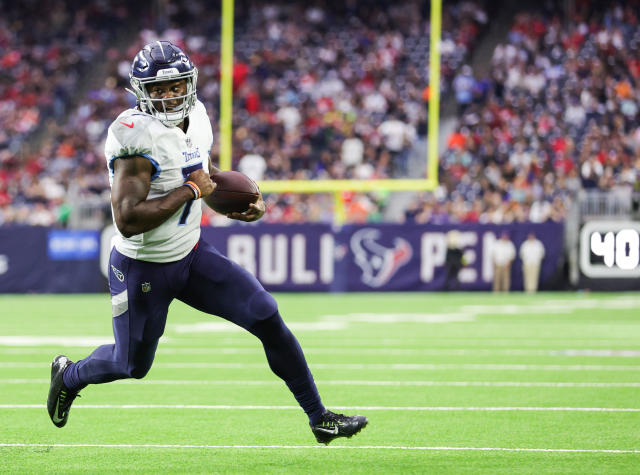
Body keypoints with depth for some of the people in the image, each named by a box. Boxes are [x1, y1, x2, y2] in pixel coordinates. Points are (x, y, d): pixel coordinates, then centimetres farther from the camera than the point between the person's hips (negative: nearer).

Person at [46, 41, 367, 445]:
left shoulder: (196, 119, -2)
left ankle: (319, 418, 3)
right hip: (143, 269, -6)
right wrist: (190, 191, -26)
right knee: (132, 364, 11)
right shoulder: (137, 137, -27)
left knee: (267, 318, -6)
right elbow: (128, 220, -34)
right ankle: (70, 375, 46)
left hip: (191, 255, 6)